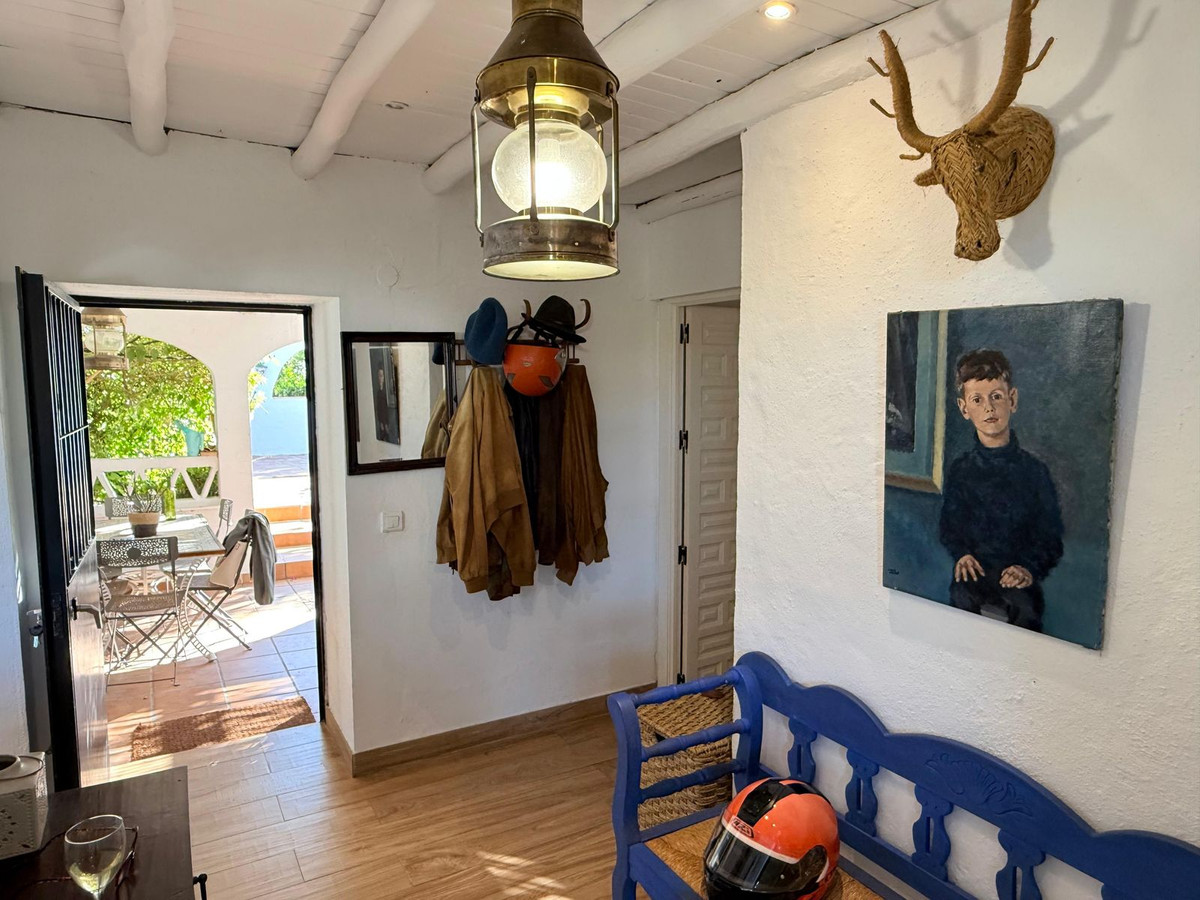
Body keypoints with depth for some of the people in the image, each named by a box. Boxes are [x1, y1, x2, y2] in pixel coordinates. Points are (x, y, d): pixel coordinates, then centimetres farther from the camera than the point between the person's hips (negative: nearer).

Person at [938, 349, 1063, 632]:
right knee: (962, 595, -30)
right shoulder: (960, 470, 5)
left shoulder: (1033, 469, 2)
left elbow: (1050, 535, 4)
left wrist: (1030, 568, -13)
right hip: (975, 570, 1)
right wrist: (961, 555, -8)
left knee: (1026, 607, -30)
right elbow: (950, 526, 12)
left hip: (1017, 575, -1)